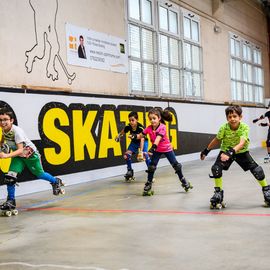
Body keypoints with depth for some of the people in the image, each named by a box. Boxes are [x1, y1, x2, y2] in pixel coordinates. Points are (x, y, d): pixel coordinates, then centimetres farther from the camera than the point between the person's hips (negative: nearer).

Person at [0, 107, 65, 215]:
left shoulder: (17, 131, -33)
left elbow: (20, 150, -38)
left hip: (31, 154, -5)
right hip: (18, 155, 6)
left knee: (39, 174, 12)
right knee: (10, 176, -11)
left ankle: (56, 182, 41)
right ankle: (11, 201, 1)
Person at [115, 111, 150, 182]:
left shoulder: (140, 128, -34)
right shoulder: (128, 127, -21)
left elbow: (142, 139, -43)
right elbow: (122, 132, 2)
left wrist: (141, 151, -51)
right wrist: (118, 136, -16)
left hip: (143, 142, -4)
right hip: (134, 142, 4)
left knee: (145, 154, -28)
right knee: (126, 155, -11)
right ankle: (130, 171, 11)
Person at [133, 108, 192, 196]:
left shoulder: (162, 127, -27)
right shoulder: (149, 128, -13)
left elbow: (158, 138, -39)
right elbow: (141, 135, -14)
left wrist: (152, 148, -51)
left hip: (167, 149, -3)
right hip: (157, 150, 3)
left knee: (176, 165, 6)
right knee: (151, 167, -6)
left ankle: (183, 181, 26)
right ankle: (148, 185, 5)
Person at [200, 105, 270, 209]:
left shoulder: (245, 127, -28)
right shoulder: (224, 128, -24)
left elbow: (241, 143, -41)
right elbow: (217, 140, -6)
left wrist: (231, 152, -57)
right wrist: (206, 150, 3)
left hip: (241, 152, -1)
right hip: (226, 151, 1)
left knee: (257, 170, -9)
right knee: (216, 168, -20)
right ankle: (218, 193, -2)